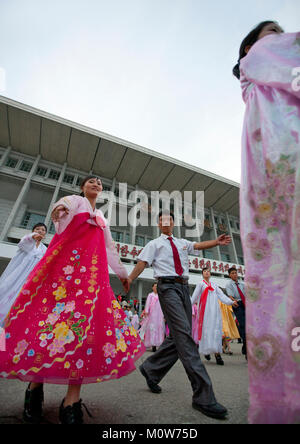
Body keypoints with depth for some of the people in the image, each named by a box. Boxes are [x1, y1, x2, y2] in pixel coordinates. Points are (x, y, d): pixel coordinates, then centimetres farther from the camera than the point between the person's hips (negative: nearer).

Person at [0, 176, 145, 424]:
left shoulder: (102, 218, 26)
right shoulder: (75, 201, 14)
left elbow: (110, 249, 29)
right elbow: (62, 207, -7)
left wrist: (122, 272, 31)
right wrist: (57, 211, -30)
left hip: (93, 272, 4)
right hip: (65, 264, -4)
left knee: (86, 323, -8)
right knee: (48, 314, -8)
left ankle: (72, 401, -3)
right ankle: (35, 385, 13)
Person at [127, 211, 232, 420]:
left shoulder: (182, 243, 22)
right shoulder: (154, 244, 8)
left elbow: (199, 245, 8)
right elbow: (142, 264, -1)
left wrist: (217, 241, -9)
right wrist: (128, 281, -14)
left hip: (184, 287, 6)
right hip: (168, 287, -6)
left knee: (179, 336, 6)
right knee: (184, 336, -13)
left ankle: (151, 369, 25)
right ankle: (203, 396, -8)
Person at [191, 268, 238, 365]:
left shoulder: (214, 286, 19)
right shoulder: (201, 284, 9)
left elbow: (221, 295, 8)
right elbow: (194, 296, 4)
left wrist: (231, 302, -6)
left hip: (215, 309, 3)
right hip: (205, 309, -3)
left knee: (216, 329, -4)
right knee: (206, 329, -5)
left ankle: (217, 353, -3)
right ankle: (206, 350, 11)